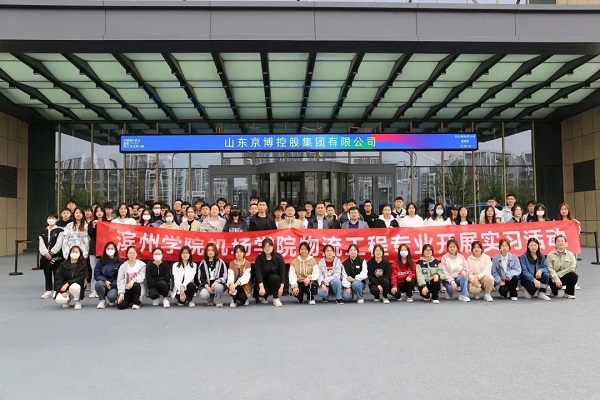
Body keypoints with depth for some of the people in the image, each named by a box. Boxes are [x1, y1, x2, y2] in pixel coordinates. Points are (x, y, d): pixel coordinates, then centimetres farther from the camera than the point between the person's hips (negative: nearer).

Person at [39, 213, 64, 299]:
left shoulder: (59, 231, -4)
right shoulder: (43, 232, 12)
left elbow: (58, 244, -11)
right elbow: (41, 244, 4)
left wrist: (51, 253, -14)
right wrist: (46, 253, -11)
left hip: (56, 256, -5)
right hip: (45, 256, 5)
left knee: (56, 273, -1)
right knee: (47, 273, 9)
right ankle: (48, 291, 17)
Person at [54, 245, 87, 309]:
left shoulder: (83, 265, -5)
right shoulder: (63, 264, -1)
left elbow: (81, 278, -14)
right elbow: (58, 279, -6)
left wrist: (68, 284, -25)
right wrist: (63, 291, -19)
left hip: (76, 285, -2)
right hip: (63, 288, 2)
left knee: (74, 287, -38)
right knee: (59, 300, -29)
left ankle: (78, 301, -5)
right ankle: (67, 299, 11)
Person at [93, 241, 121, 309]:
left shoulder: (119, 262, -2)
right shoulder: (101, 261, 5)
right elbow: (96, 274, 1)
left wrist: (112, 285, -13)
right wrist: (105, 281, -15)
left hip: (114, 285, -2)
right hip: (103, 282, 2)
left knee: (111, 296, -32)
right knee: (98, 284, -34)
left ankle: (112, 300, 9)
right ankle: (102, 300, -5)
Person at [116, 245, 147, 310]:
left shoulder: (142, 265, -1)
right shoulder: (123, 266, 2)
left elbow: (141, 277, -13)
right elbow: (120, 280, -4)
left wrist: (133, 281, -34)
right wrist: (121, 293, -15)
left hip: (137, 288, -1)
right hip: (126, 290, 1)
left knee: (135, 285, -37)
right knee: (121, 305, -21)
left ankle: (137, 302, -11)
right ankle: (130, 302, 16)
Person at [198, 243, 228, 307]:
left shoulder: (220, 262, 2)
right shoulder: (203, 264, 6)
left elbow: (224, 277, -2)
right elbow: (201, 278, 4)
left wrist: (216, 282, -19)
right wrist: (207, 286, -13)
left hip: (218, 284, -1)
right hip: (207, 286, 1)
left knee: (218, 287, -37)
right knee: (203, 295, -30)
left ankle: (219, 302, -6)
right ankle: (211, 299, 8)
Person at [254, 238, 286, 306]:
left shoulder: (279, 257, -8)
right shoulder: (259, 258, -8)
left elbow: (282, 273, -11)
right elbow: (258, 273, -18)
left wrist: (281, 287, -22)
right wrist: (261, 287, -31)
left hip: (275, 280, 0)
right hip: (263, 281, 0)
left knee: (274, 277, -34)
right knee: (260, 291, -31)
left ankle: (276, 299, -16)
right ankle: (264, 297, 8)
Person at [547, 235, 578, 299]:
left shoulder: (570, 255, 4)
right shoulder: (550, 255, -1)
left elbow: (572, 268, -8)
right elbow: (550, 269, -11)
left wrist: (558, 274, -16)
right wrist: (557, 279, -26)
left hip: (565, 277, 2)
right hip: (554, 278, -2)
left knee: (574, 275, -29)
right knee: (555, 284, -35)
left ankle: (569, 293, -4)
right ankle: (554, 291, 6)